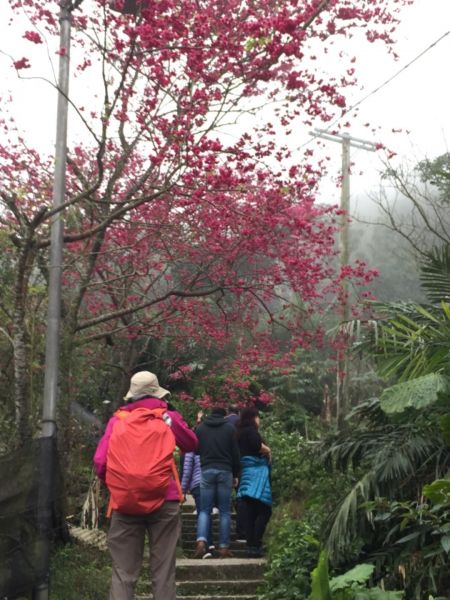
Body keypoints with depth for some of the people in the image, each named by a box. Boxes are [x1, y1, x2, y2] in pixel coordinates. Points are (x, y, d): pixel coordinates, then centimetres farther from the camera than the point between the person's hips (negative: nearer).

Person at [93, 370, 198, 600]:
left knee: (123, 573, 4)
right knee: (163, 572, 6)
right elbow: (191, 444, 18)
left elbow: (100, 461, -4)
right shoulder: (167, 416, 4)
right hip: (164, 500, 0)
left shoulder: (118, 419, 4)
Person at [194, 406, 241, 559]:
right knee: (225, 511, 4)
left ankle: (201, 542, -18)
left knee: (204, 510, 3)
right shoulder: (230, 428, 7)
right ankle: (224, 547, 1)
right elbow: (235, 453, 5)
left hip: (206, 470, 1)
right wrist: (235, 475, 12)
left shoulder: (200, 428, 10)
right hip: (225, 471, -1)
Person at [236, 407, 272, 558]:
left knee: (248, 511, 6)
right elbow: (257, 445, -21)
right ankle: (255, 546, -12)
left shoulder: (240, 432, 20)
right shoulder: (251, 431, -5)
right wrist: (268, 451, -1)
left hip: (245, 473, 9)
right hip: (256, 472, -9)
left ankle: (250, 546, 5)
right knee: (263, 511, -7)